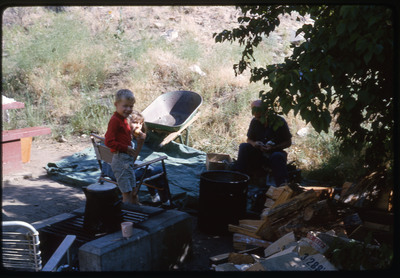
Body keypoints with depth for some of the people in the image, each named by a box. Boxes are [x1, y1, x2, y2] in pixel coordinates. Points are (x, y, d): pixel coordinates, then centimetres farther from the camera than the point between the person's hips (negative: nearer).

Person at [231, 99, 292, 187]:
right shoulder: (255, 122, 1)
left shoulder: (279, 121, -10)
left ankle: (282, 184, -46)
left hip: (275, 151, -3)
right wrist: (254, 143, -14)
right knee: (243, 147, -22)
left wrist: (273, 148, -21)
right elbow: (249, 139, 12)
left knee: (277, 156, -38)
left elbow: (288, 142, -5)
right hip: (258, 153, 3)